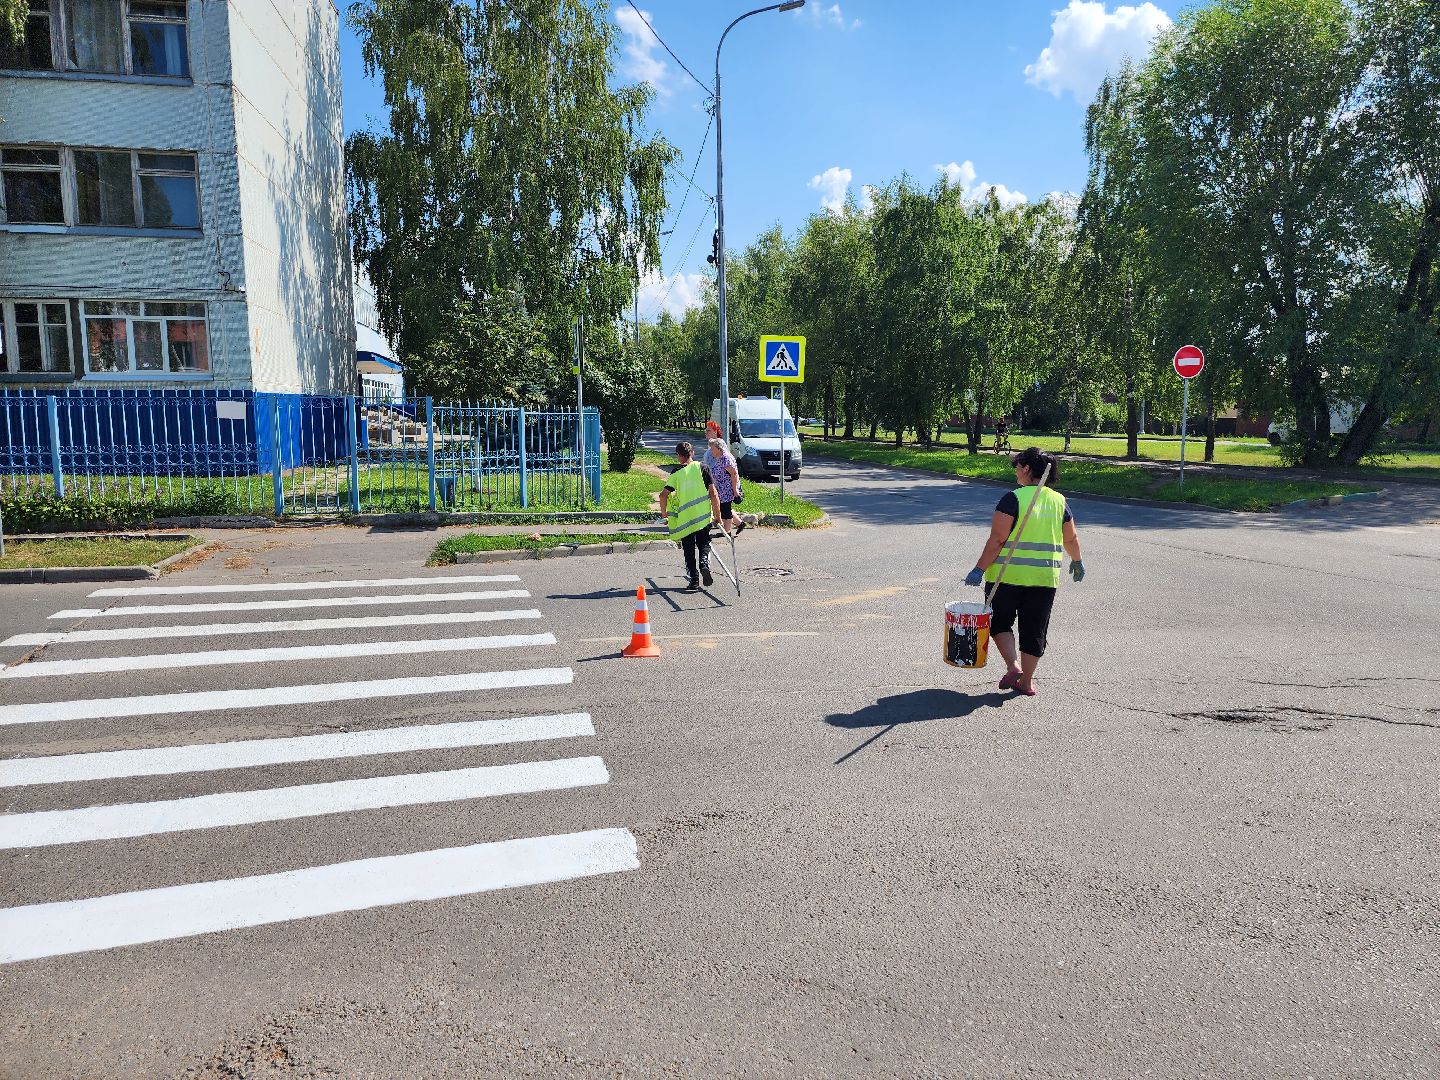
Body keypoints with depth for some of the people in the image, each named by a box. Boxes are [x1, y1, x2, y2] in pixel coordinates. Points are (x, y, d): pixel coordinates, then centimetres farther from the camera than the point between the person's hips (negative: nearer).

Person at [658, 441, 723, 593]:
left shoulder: (677, 473, -1)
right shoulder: (702, 468, 0)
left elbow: (663, 494, -9)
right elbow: (713, 493, -5)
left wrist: (663, 512, 8)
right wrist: (717, 515, 2)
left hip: (684, 518, 0)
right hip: (704, 516, 1)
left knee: (689, 550, 11)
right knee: (704, 544, 18)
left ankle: (694, 581, 8)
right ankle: (704, 563, -10)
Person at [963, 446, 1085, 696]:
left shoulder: (1013, 498, -11)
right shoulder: (1059, 501, 5)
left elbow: (997, 539, -16)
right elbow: (1071, 540, 15)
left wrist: (979, 569, -12)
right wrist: (1077, 562, 33)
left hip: (1009, 574, -4)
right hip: (1045, 577, 4)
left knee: (1000, 622, 14)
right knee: (1034, 630, 13)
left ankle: (1013, 666, -2)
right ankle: (1026, 682, 18)